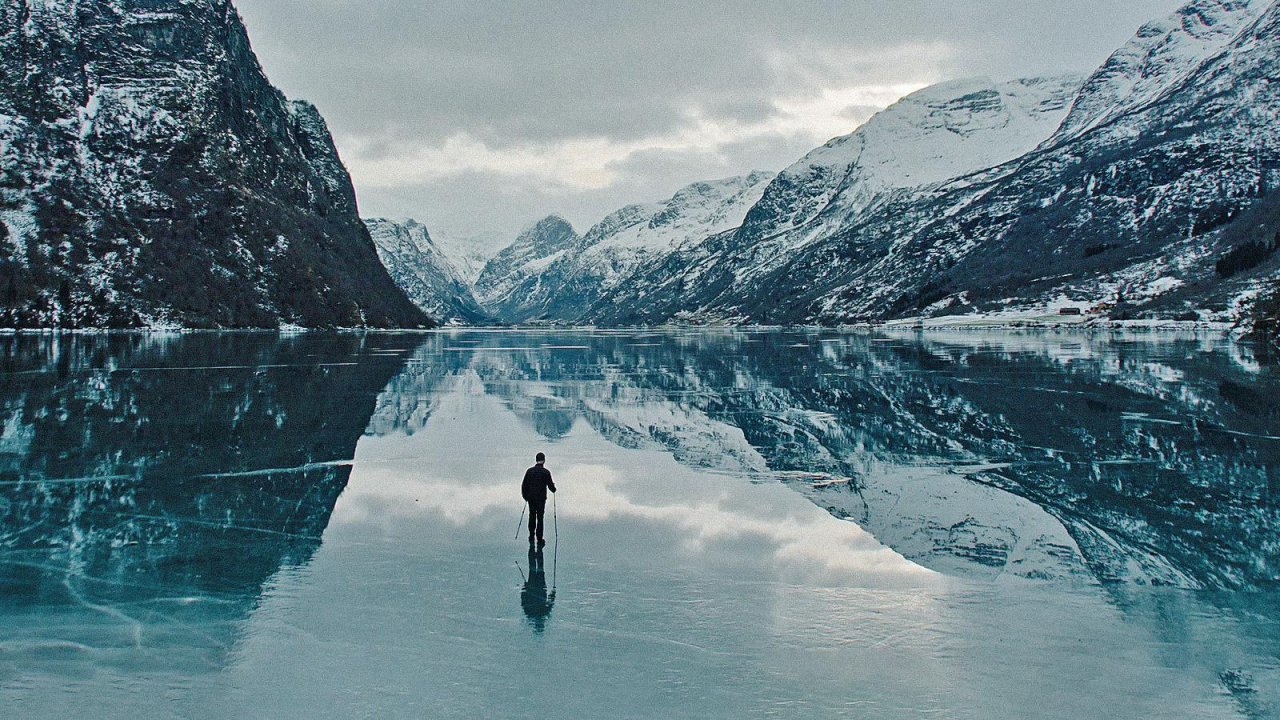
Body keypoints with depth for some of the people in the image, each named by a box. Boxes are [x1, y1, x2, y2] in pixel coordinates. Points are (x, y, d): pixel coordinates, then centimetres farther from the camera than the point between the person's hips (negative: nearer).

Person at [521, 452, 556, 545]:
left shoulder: (529, 471, -1)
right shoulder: (546, 472, -10)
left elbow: (524, 485, 2)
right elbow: (551, 486, -7)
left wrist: (525, 496, 15)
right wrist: (554, 488, 17)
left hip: (531, 498, 3)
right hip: (541, 499, -3)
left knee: (532, 517, 17)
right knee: (540, 518, 2)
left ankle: (532, 537, 19)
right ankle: (539, 539, 1)